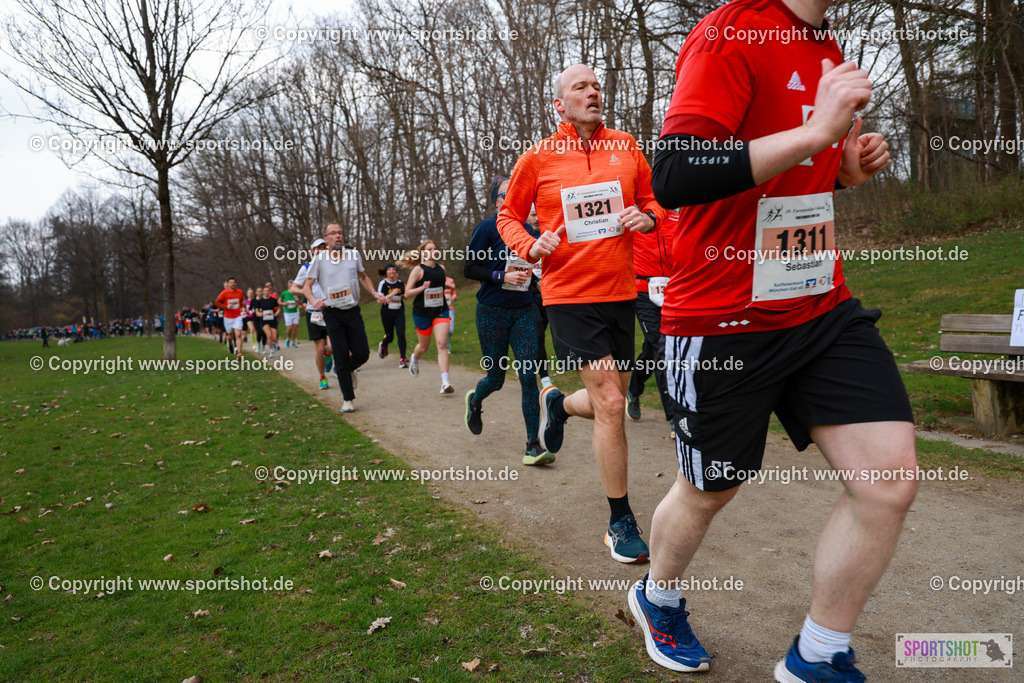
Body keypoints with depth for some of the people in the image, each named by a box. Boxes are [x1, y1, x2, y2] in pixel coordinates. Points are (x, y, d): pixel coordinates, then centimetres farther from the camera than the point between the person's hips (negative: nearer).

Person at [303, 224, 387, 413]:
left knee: (362, 354, -2)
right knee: (341, 357, -2)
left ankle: (348, 370, 34)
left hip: (353, 312, 2)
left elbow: (363, 277, 20)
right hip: (333, 314, -2)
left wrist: (374, 293, 4)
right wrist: (313, 300, -21)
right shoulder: (319, 259, -3)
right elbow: (306, 286, 0)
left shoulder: (353, 254, 5)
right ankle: (347, 399, 12)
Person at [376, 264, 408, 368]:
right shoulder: (383, 284, -7)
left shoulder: (400, 283, 5)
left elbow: (404, 297, 18)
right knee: (390, 336, 7)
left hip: (399, 312, 2)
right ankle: (383, 345, 45)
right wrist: (391, 294, -22)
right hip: (387, 313, -2)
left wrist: (406, 293, -2)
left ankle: (402, 359, -9)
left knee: (401, 334, -13)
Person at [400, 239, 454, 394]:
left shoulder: (441, 268, 7)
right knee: (424, 347, 12)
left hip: (441, 311, 3)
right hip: (422, 312, -3)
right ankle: (414, 359, 49)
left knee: (442, 344, -13)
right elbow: (407, 293, -11)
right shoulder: (418, 270, -8)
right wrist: (422, 288, -24)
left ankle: (445, 382, -18)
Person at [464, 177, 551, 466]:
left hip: (523, 311, 3)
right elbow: (469, 268, -7)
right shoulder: (488, 227, -5)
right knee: (496, 377, 6)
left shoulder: (529, 230, 8)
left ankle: (533, 446, -4)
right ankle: (475, 400, 44)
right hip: (492, 312, -3)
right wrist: (501, 276, -17)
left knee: (528, 375, -7)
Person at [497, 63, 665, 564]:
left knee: (610, 404, 13)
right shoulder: (538, 159, -1)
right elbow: (508, 215, 10)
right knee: (610, 404, -11)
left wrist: (647, 217, -6)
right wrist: (530, 245, -10)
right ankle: (621, 522, 6)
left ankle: (557, 402, 49)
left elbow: (654, 201, 17)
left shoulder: (625, 147, 7)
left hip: (620, 293, 5)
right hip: (569, 296, -4)